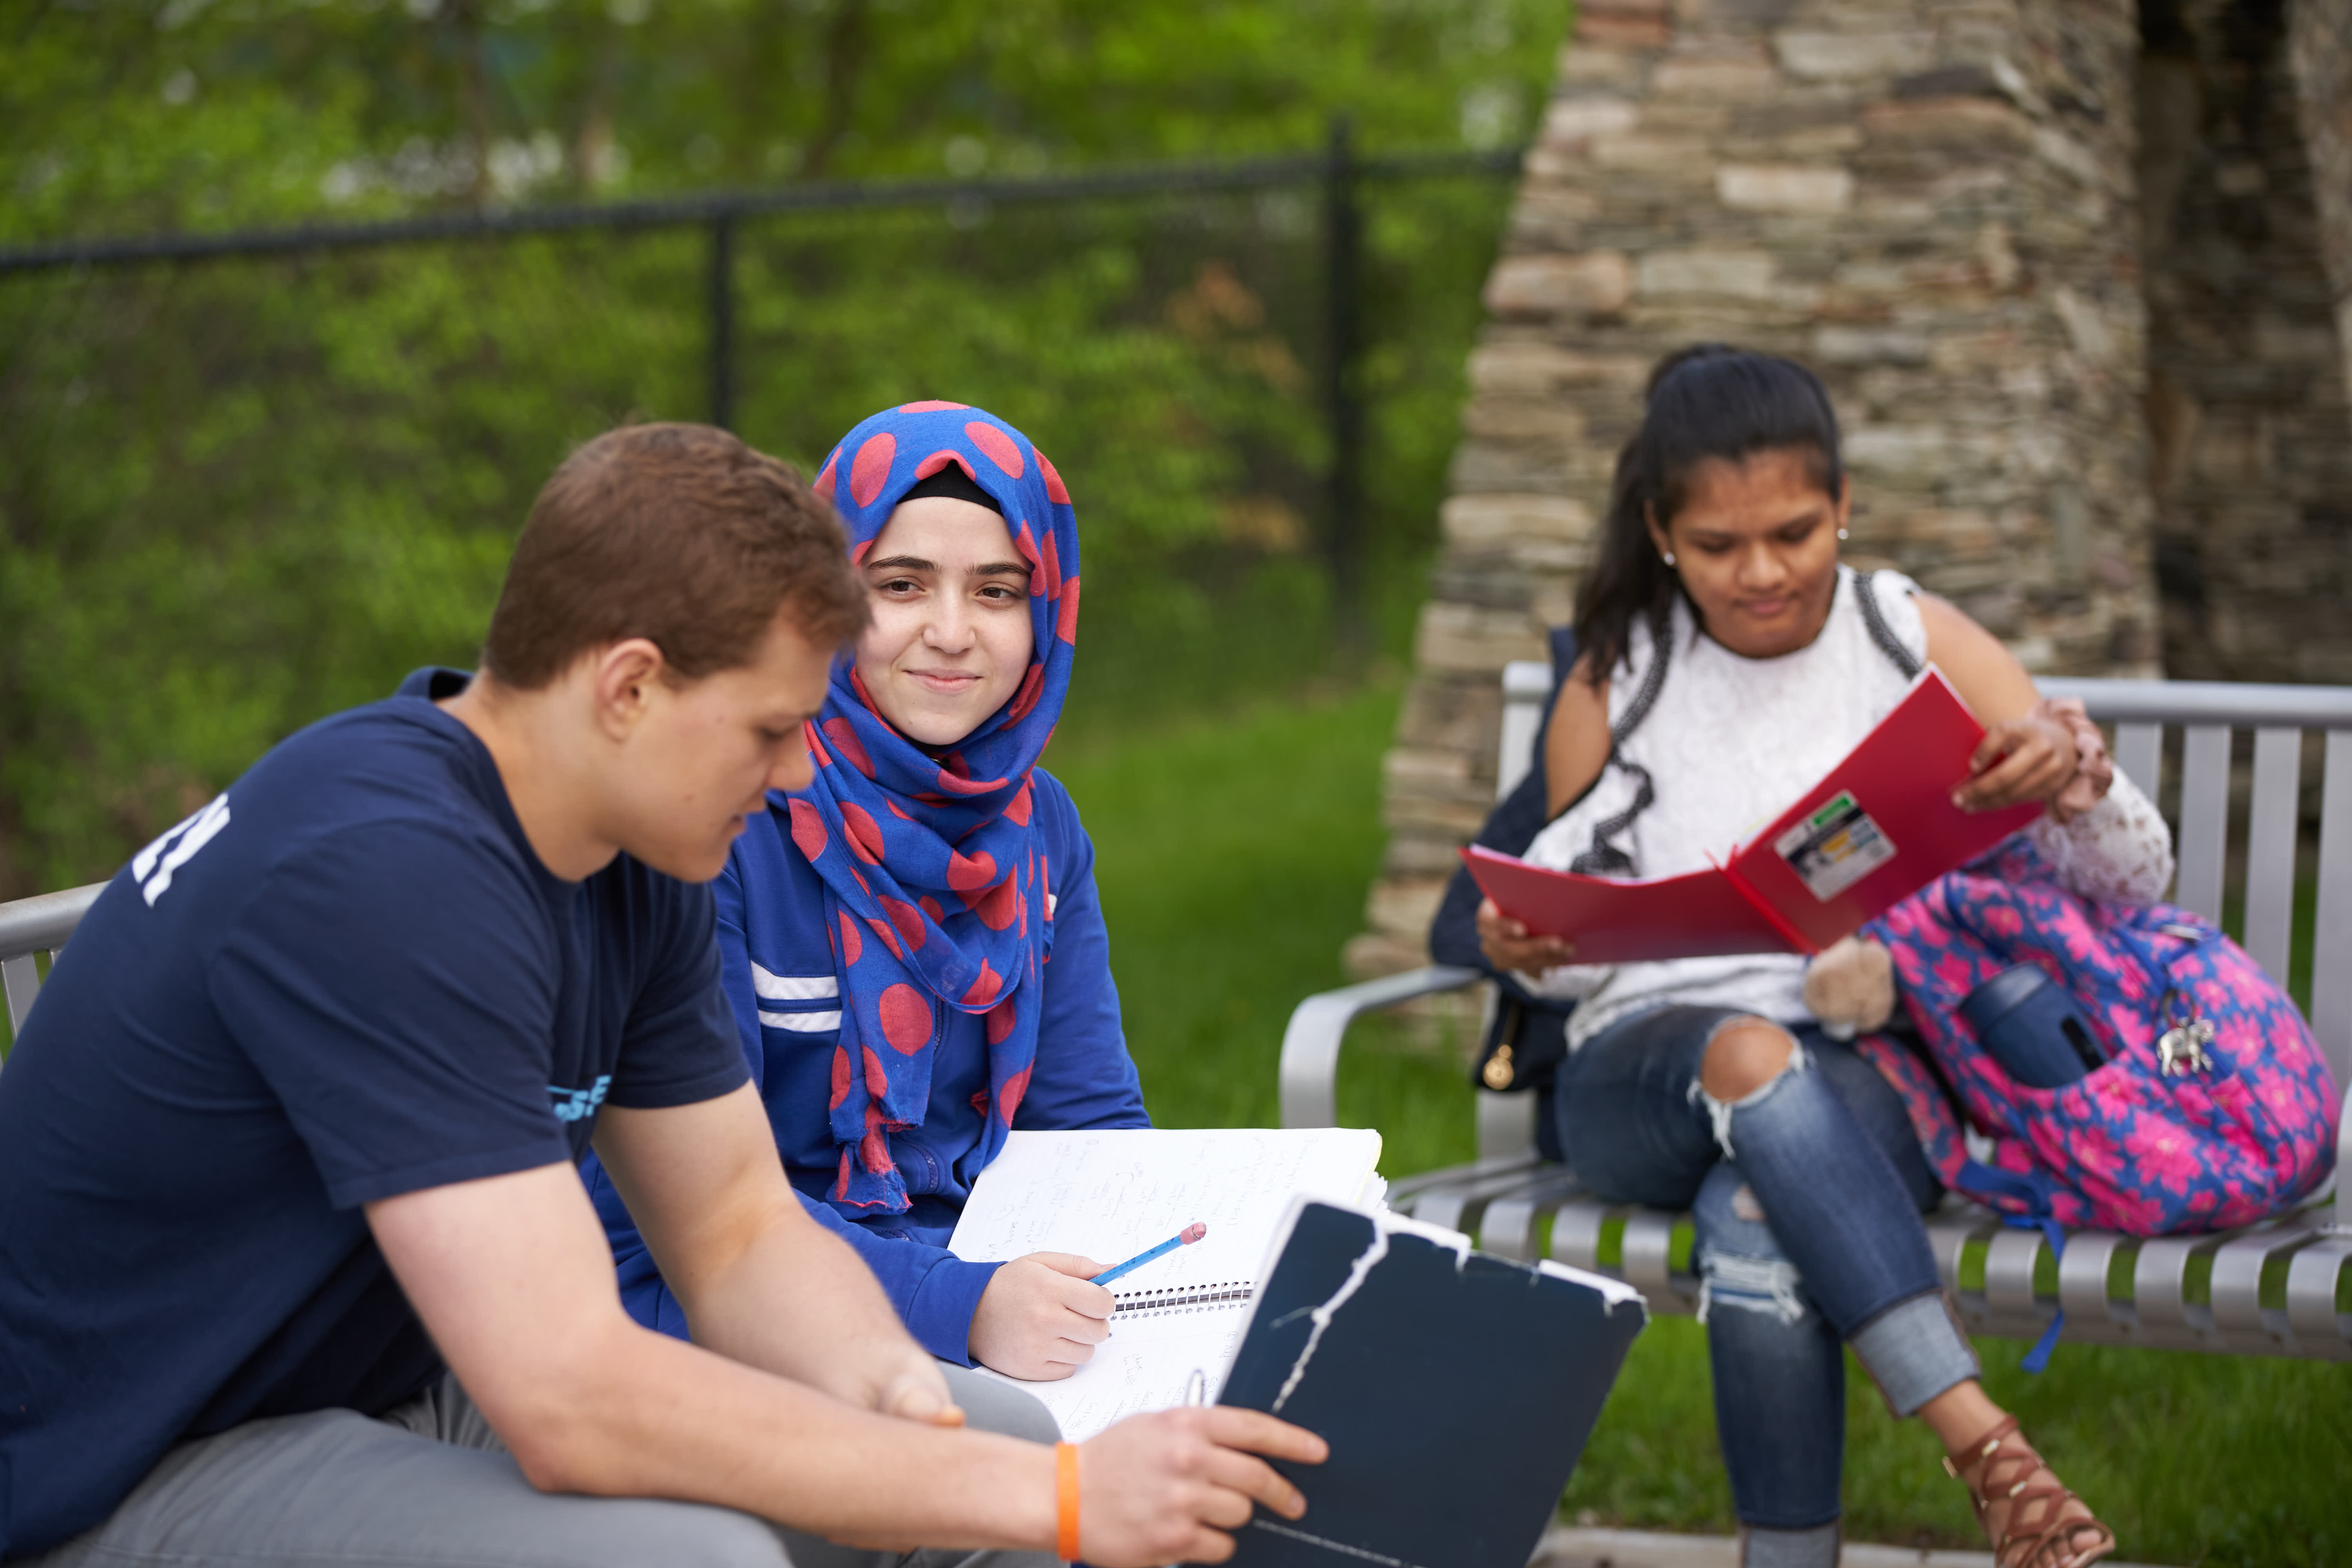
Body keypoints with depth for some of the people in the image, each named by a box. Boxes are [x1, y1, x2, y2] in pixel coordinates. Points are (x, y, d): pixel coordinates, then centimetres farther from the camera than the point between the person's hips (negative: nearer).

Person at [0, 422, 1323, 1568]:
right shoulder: (378, 872, -28)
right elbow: (572, 1401, -33)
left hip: (411, 1389, 9)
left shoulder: (633, 868, 1)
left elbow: (739, 1228, 8)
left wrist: (890, 1388, -15)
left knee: (1005, 1434, 0)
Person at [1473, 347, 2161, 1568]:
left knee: (1758, 1228, -37)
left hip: (1871, 1070, -1)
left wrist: (2072, 775, -20)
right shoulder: (1614, 684, 9)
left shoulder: (1916, 644, 5)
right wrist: (1528, 951, -9)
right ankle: (1982, 1444, -44)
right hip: (1647, 1068, 1)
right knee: (1749, 1056, -38)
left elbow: (2135, 882, 4)